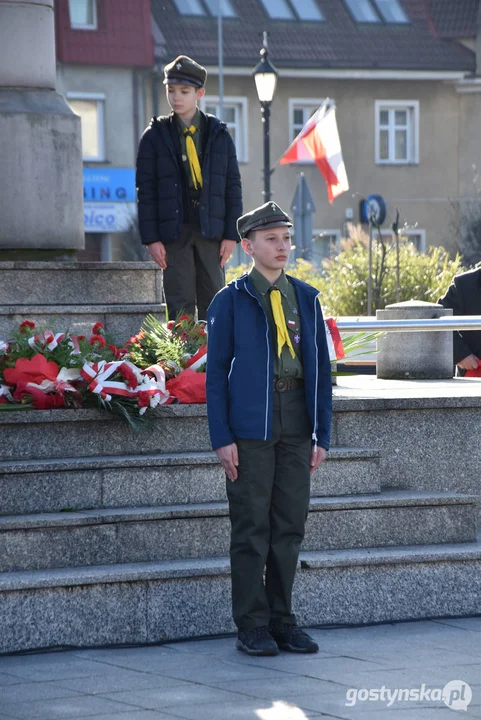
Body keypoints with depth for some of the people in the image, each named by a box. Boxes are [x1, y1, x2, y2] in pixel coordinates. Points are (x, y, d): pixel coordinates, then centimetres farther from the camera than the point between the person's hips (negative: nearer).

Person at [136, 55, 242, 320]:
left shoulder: (218, 134, 7)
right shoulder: (155, 136, 4)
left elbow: (233, 186, 7)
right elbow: (145, 190, 2)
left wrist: (231, 234, 0)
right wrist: (151, 238, -6)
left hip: (211, 230, 1)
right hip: (173, 232, -1)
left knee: (213, 303, 3)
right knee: (180, 305, -2)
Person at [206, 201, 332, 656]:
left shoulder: (306, 299, 9)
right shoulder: (230, 301, -1)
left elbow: (321, 367, 10)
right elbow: (216, 372, -2)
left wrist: (322, 434, 5)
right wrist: (222, 437, -9)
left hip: (296, 427, 4)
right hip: (250, 427, -4)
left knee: (290, 525, 7)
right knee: (251, 527, -1)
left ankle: (282, 620, 17)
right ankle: (252, 627, 6)